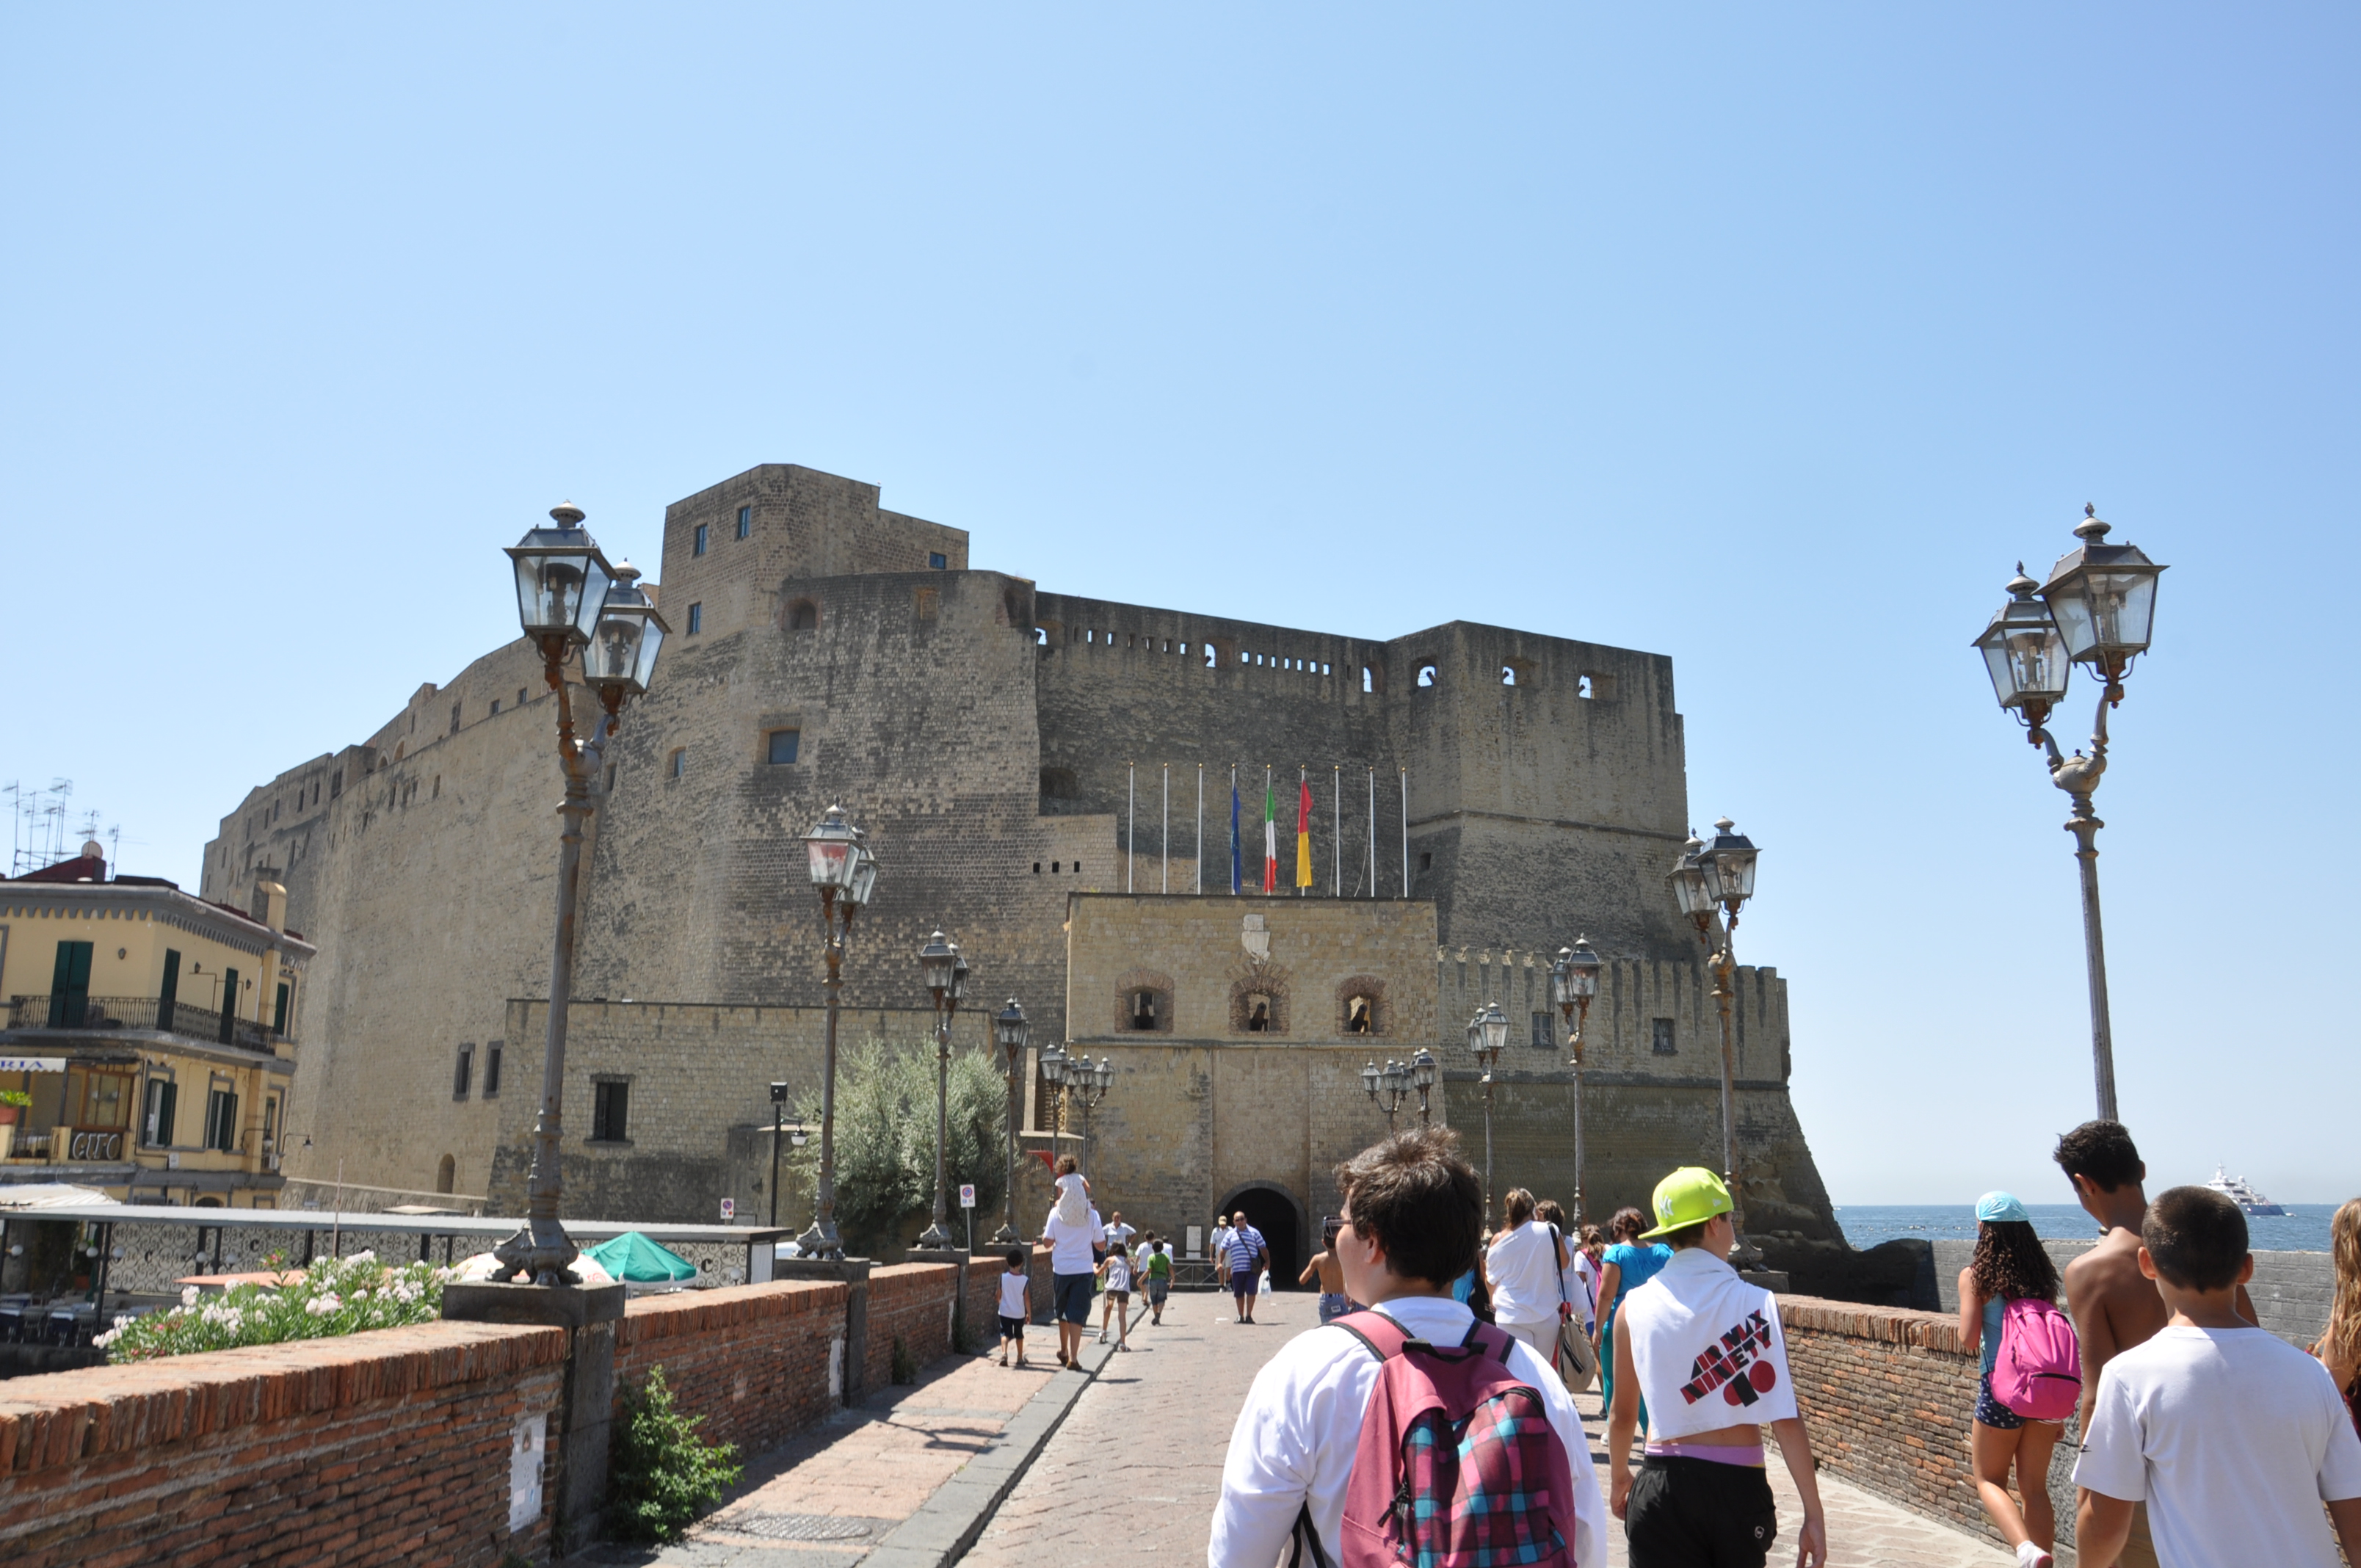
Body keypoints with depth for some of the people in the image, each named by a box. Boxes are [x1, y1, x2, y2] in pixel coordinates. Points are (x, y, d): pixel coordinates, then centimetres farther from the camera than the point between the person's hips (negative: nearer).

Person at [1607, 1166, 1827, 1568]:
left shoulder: (1635, 1306, -2)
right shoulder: (1757, 1303, -7)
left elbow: (1622, 1415, 6)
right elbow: (1786, 1418, -10)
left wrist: (1618, 1480, 23)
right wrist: (1813, 1514, -5)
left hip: (1664, 1486, 0)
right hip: (1741, 1486, 0)